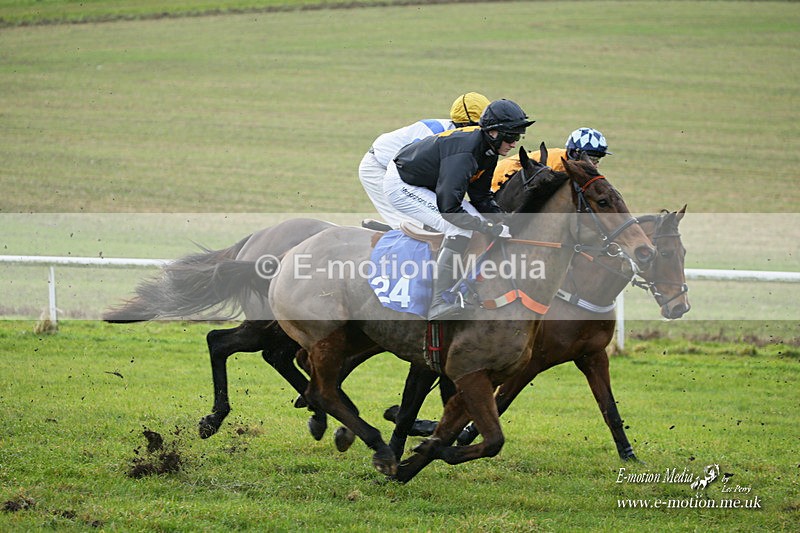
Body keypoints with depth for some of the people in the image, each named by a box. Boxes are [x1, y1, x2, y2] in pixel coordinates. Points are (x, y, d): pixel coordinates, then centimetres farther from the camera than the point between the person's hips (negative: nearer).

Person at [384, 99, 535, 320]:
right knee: (460, 229, -22)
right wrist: (493, 228, -32)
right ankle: (440, 303, -24)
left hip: (426, 185, 10)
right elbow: (449, 208, -37)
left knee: (475, 221, 4)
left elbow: (482, 197, 7)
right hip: (401, 186, -10)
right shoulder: (464, 152, -34)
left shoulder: (487, 151, -3)